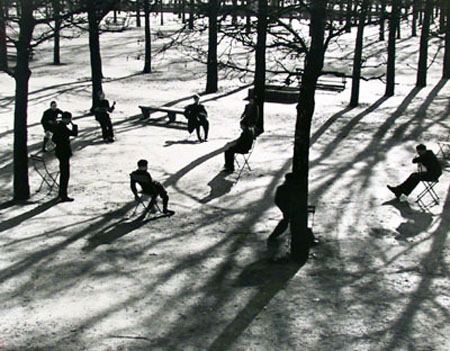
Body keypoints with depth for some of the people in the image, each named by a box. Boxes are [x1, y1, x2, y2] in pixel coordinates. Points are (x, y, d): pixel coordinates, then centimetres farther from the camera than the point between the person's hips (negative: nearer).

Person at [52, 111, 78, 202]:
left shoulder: (57, 126, 9)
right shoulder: (63, 127, -21)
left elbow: (54, 139, 16)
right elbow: (74, 133, -21)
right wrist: (74, 125, -8)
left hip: (59, 151, 10)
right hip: (64, 153, -10)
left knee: (63, 173, 21)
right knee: (65, 174, -6)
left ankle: (61, 193, 31)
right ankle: (63, 195, -6)